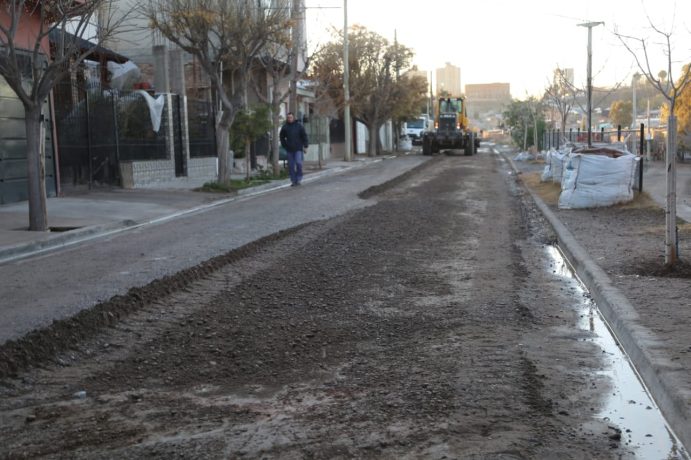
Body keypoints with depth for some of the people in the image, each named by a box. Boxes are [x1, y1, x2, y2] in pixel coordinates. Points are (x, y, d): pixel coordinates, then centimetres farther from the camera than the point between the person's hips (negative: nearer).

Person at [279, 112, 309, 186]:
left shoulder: (299, 126, 0)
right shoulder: (284, 127, 4)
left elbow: (304, 136, 3)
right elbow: (281, 137, 16)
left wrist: (305, 146, -2)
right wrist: (285, 145, 8)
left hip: (298, 149, -2)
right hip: (289, 149, 2)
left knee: (298, 163, -16)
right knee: (291, 166, 2)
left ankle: (299, 179, 0)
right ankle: (293, 181, 9)